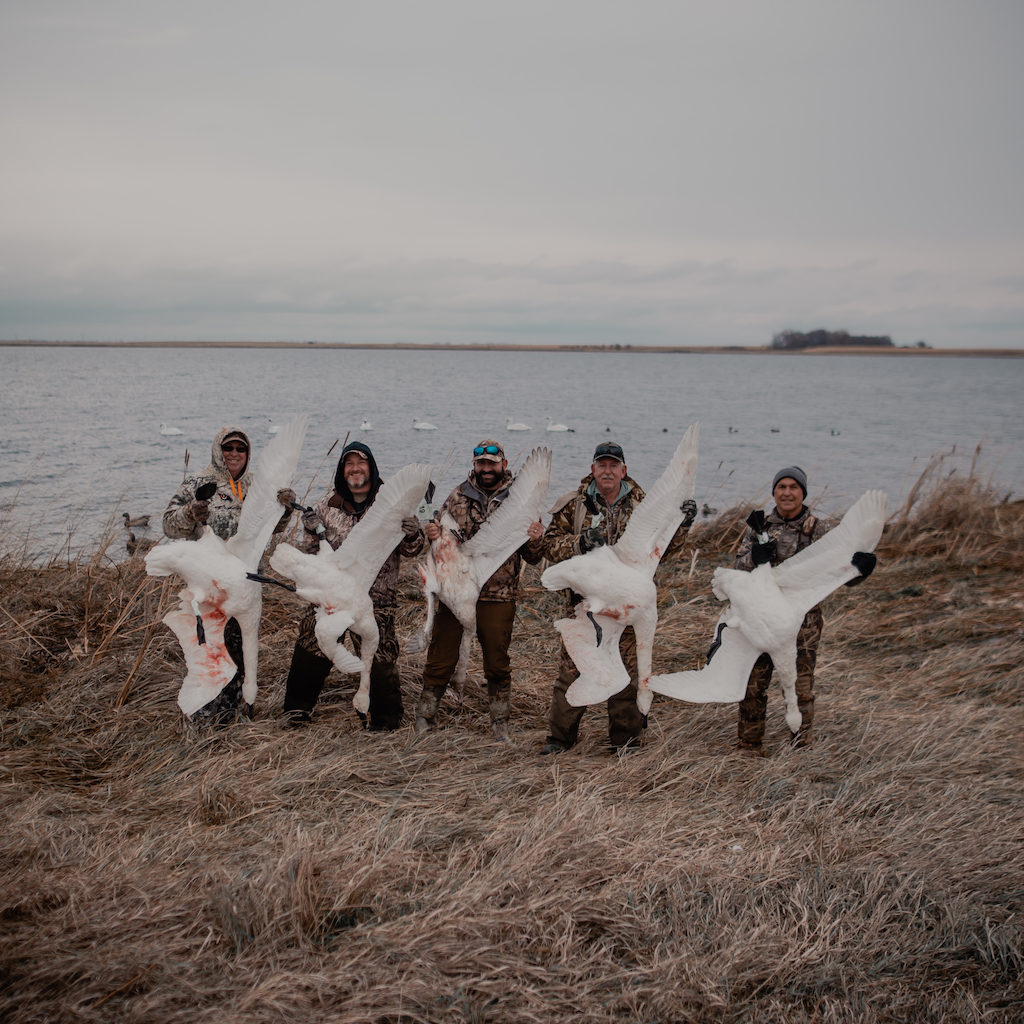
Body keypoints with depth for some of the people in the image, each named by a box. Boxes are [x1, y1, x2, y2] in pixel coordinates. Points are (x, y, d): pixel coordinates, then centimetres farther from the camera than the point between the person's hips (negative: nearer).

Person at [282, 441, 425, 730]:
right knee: (310, 650, 6)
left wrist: (412, 535, -23)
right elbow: (307, 552, 10)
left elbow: (411, 550, 0)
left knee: (379, 658, -3)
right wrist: (310, 532, -11)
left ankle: (385, 719, 16)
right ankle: (298, 708, 27)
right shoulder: (328, 503, 6)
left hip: (375, 597, -3)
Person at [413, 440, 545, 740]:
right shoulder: (458, 496, 5)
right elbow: (441, 535, 14)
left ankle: (499, 721, 26)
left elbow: (533, 558, 3)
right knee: (440, 658, 7)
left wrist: (535, 541, -20)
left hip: (498, 597, -1)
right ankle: (424, 717, 21)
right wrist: (432, 534, -10)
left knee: (497, 663, 11)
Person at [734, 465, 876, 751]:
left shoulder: (821, 530, -2)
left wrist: (860, 568, -28)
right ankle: (748, 745, 22)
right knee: (752, 683, 7)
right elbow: (738, 567, 2)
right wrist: (754, 558, -20)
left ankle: (801, 747, 20)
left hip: (803, 620, -2)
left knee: (800, 687, 3)